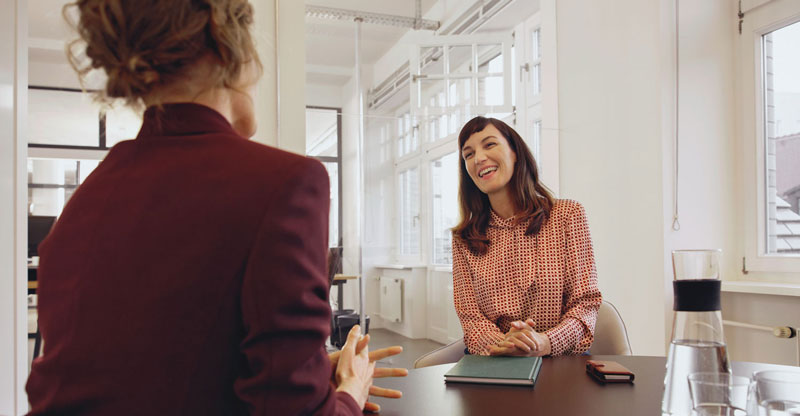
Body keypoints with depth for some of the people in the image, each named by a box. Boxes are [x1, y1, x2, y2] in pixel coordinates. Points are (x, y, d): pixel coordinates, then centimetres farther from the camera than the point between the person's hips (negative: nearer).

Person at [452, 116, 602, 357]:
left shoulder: (568, 215, 4)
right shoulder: (463, 239, 9)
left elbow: (586, 302, 1)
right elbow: (469, 315, 5)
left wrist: (545, 343, -18)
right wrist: (501, 345, -18)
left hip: (560, 358, 0)